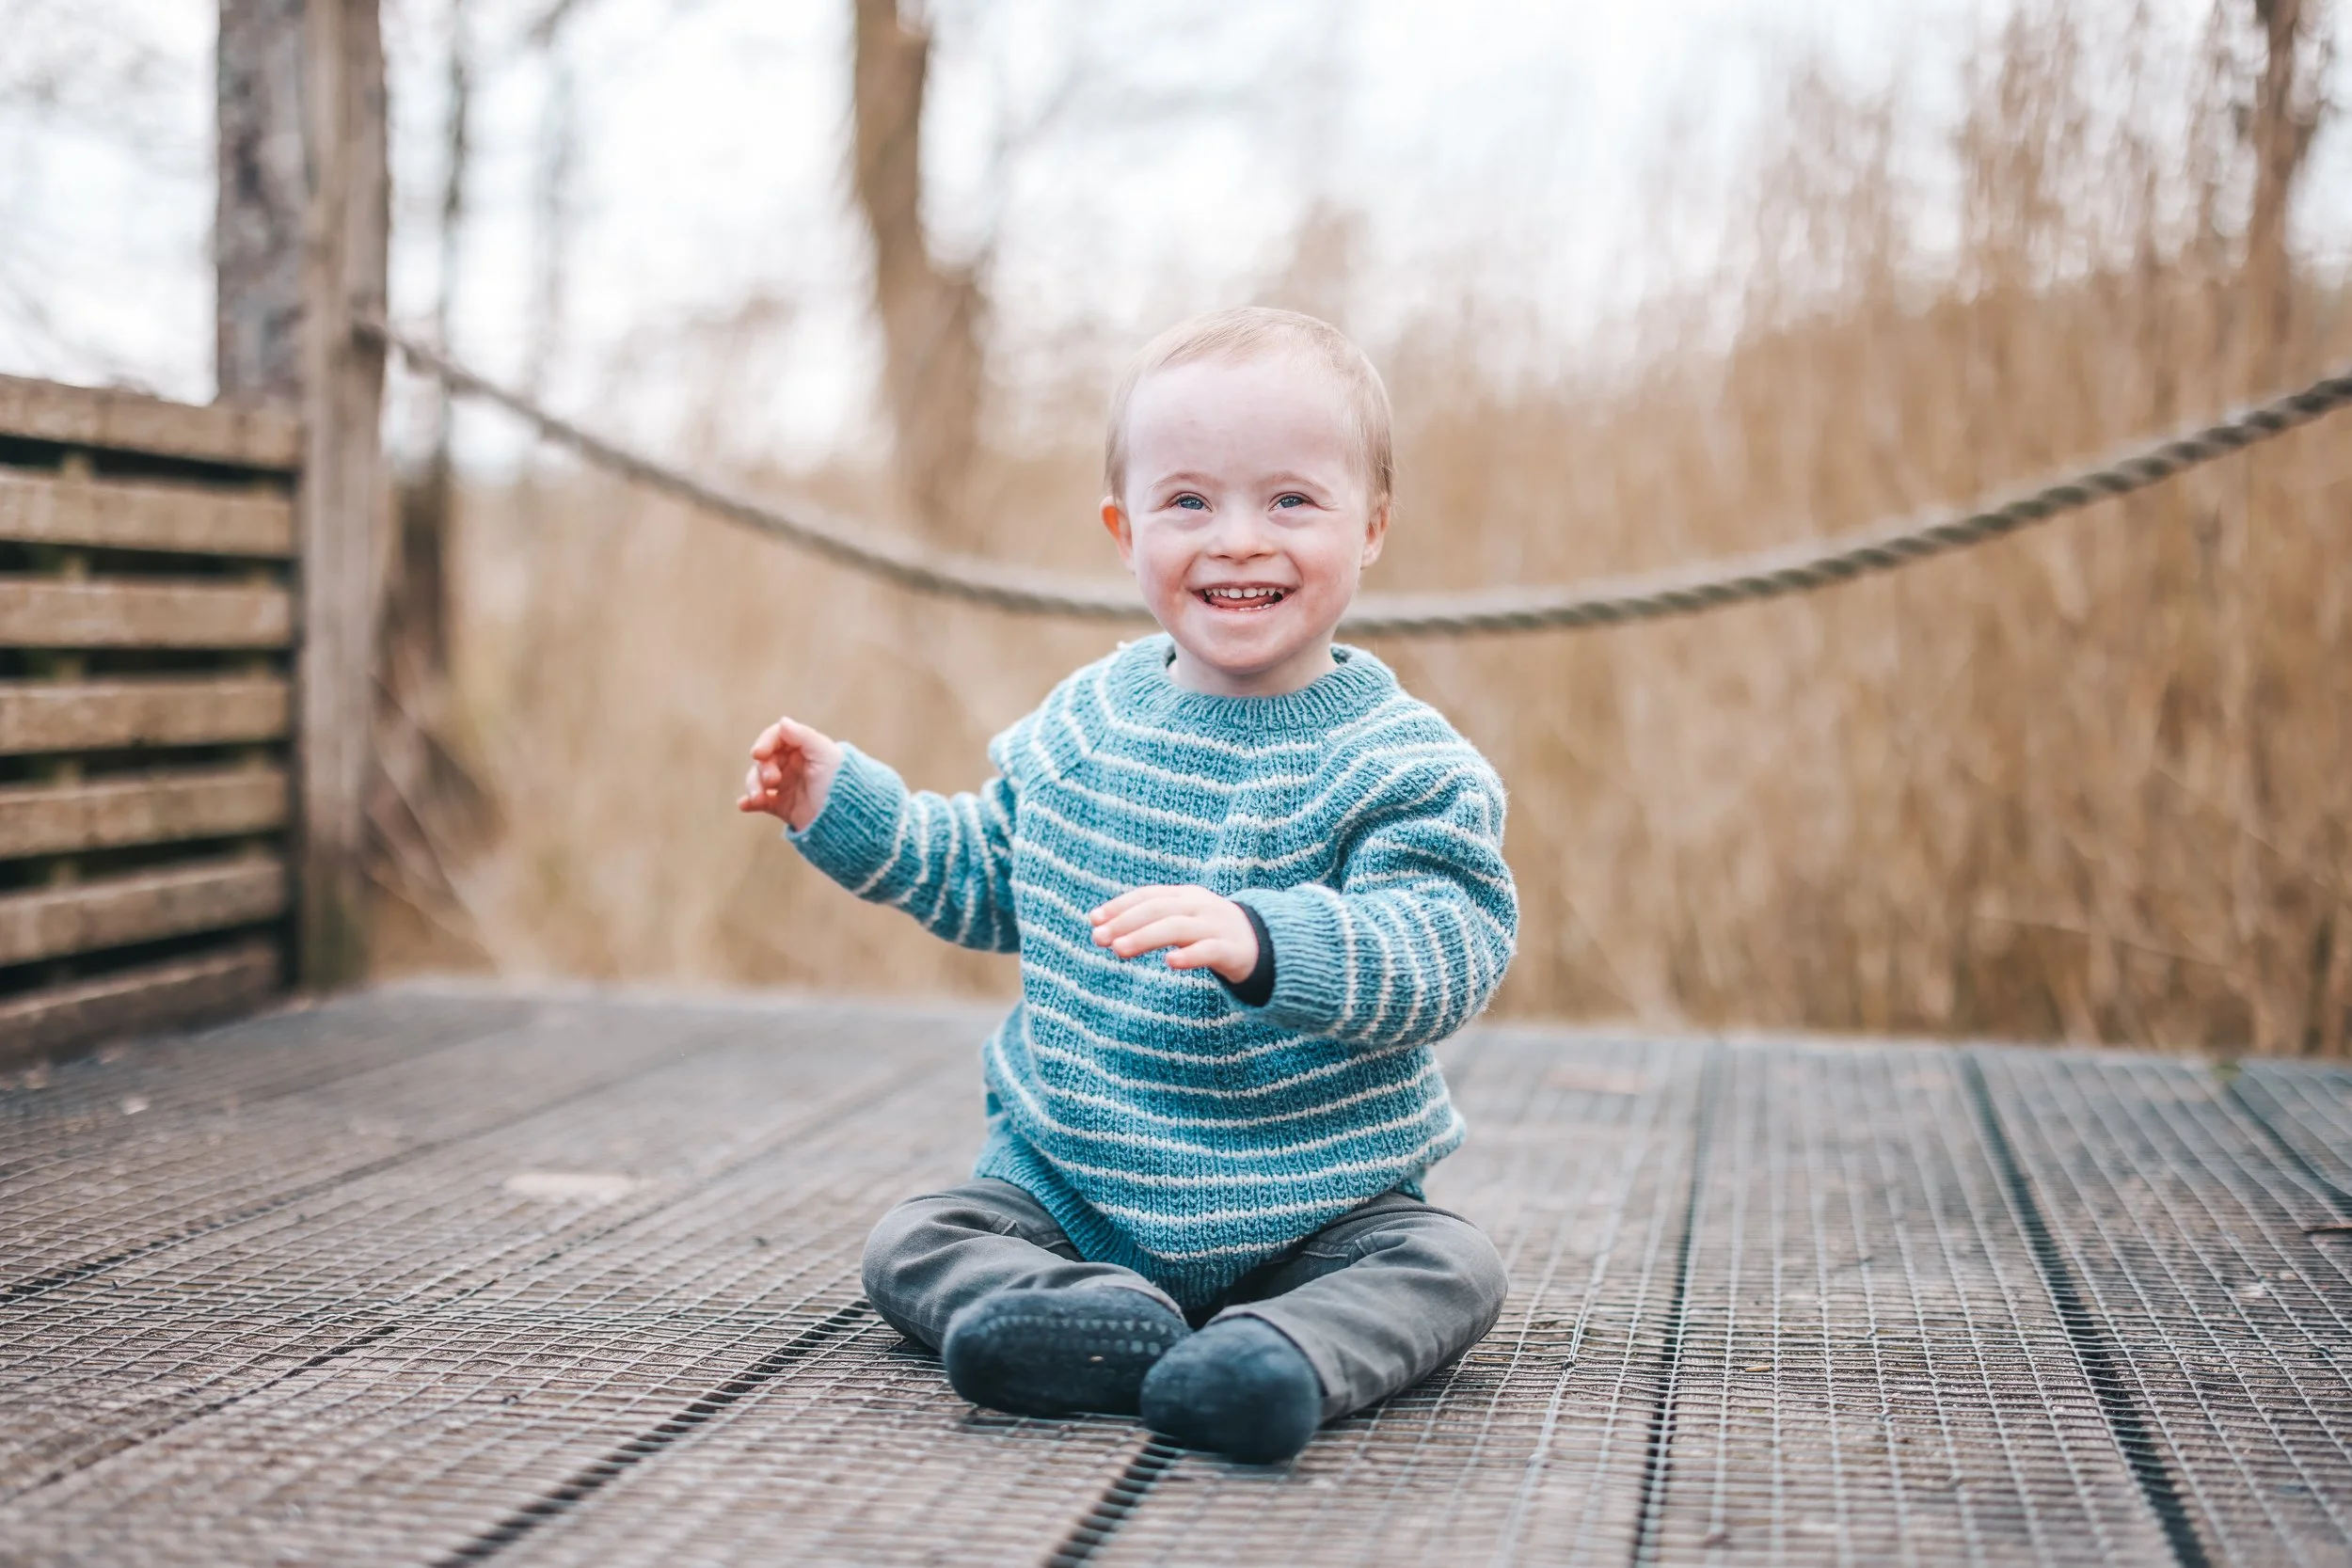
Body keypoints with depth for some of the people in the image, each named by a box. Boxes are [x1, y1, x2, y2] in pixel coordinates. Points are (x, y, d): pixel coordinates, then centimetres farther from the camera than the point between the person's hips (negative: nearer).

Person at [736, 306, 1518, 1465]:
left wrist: (1264, 943, -43)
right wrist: (843, 805, 10)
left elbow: (1449, 951, -26)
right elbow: (989, 876, 21)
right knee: (914, 1240, -15)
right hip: (1068, 1184, 4)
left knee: (1447, 1265, -26)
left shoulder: (1396, 762, -11)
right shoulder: (1084, 723, 4)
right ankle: (1100, 1323, -38)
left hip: (1310, 1207, -3)